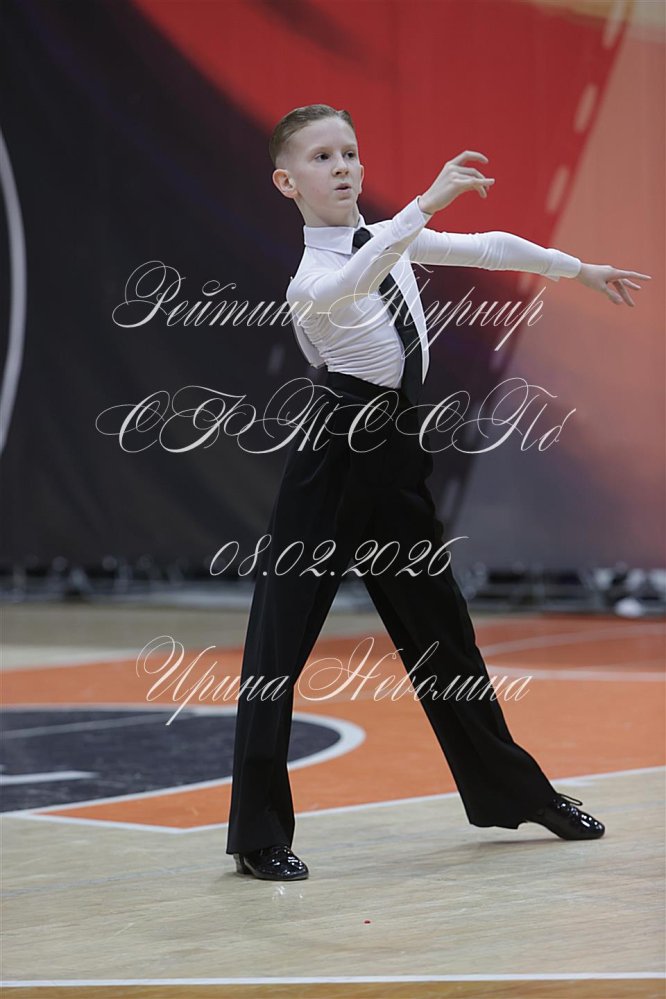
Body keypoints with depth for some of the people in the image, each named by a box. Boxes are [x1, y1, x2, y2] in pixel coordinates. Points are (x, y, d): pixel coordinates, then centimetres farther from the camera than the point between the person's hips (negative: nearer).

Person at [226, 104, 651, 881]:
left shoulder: (391, 241, 9)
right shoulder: (309, 280, -13)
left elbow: (487, 249, 19)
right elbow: (348, 285, -37)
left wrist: (582, 269, 27)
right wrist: (426, 202, -42)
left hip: (397, 454, 7)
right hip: (332, 460, -7)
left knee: (439, 627, 17)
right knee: (280, 641, -5)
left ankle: (514, 790, 31)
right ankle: (259, 834, 1)